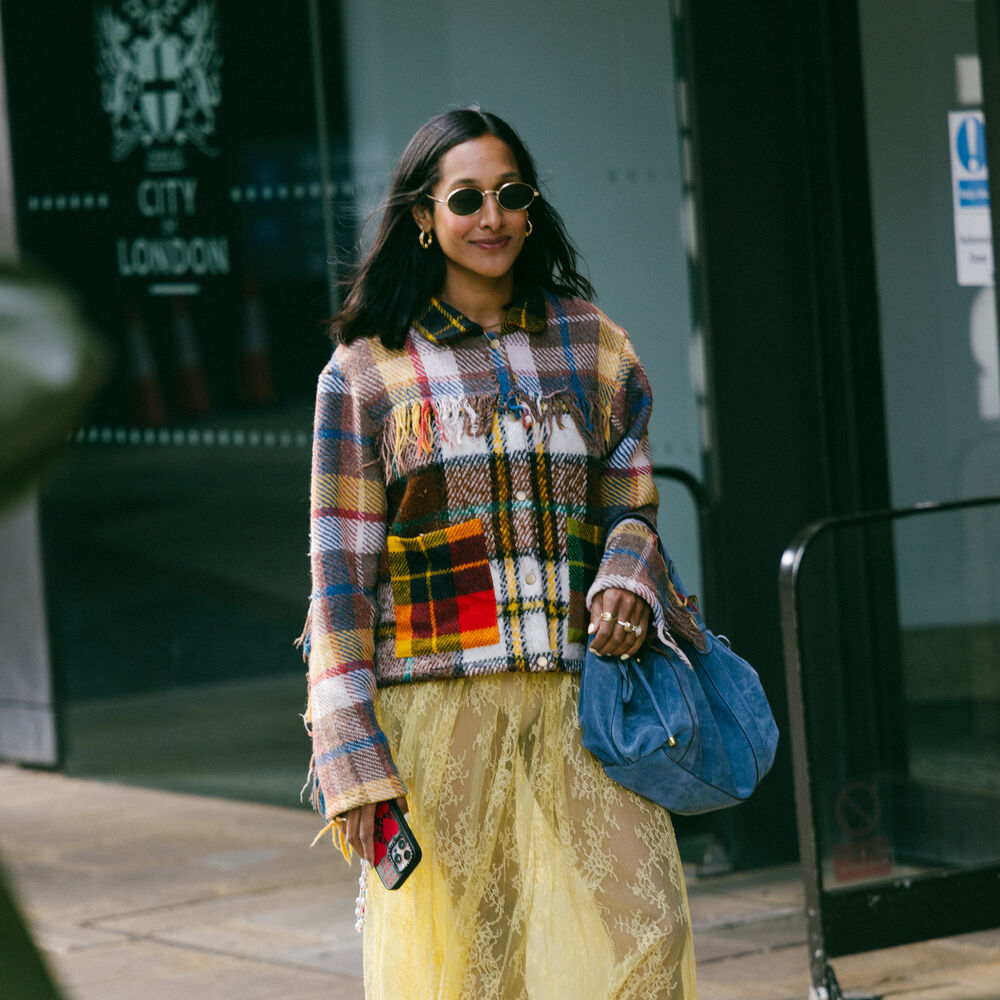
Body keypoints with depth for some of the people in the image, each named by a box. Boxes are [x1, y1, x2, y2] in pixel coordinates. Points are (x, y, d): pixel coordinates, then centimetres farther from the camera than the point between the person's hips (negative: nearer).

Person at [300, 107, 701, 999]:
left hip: (579, 698, 2)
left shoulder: (591, 347, 10)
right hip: (438, 707, -2)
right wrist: (351, 756, -5)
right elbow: (340, 570, 1)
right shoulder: (365, 373, 2)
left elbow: (632, 508, 18)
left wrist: (629, 584, -6)